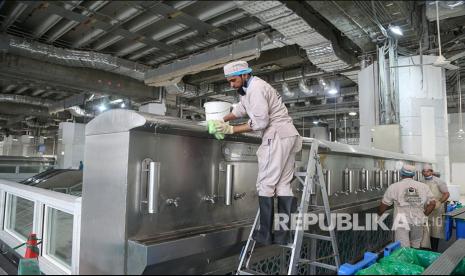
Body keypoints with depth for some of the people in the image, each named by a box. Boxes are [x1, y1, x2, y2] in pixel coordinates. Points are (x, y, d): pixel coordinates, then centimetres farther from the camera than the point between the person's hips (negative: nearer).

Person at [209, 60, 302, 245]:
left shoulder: (256, 88, -13)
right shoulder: (249, 88, 18)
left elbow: (260, 122, -17)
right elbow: (240, 109, 25)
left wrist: (231, 130, -12)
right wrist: (222, 120, 13)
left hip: (278, 137, -10)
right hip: (287, 136, 10)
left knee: (266, 184, -6)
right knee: (283, 185, 5)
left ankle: (265, 234, -1)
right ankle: (283, 235, 9)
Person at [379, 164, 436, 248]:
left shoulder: (394, 187, -4)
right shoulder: (423, 187, 5)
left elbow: (384, 204, 1)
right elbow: (432, 203, 5)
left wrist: (379, 214, 18)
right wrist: (424, 216, 16)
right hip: (418, 222, 3)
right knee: (416, 248, 18)